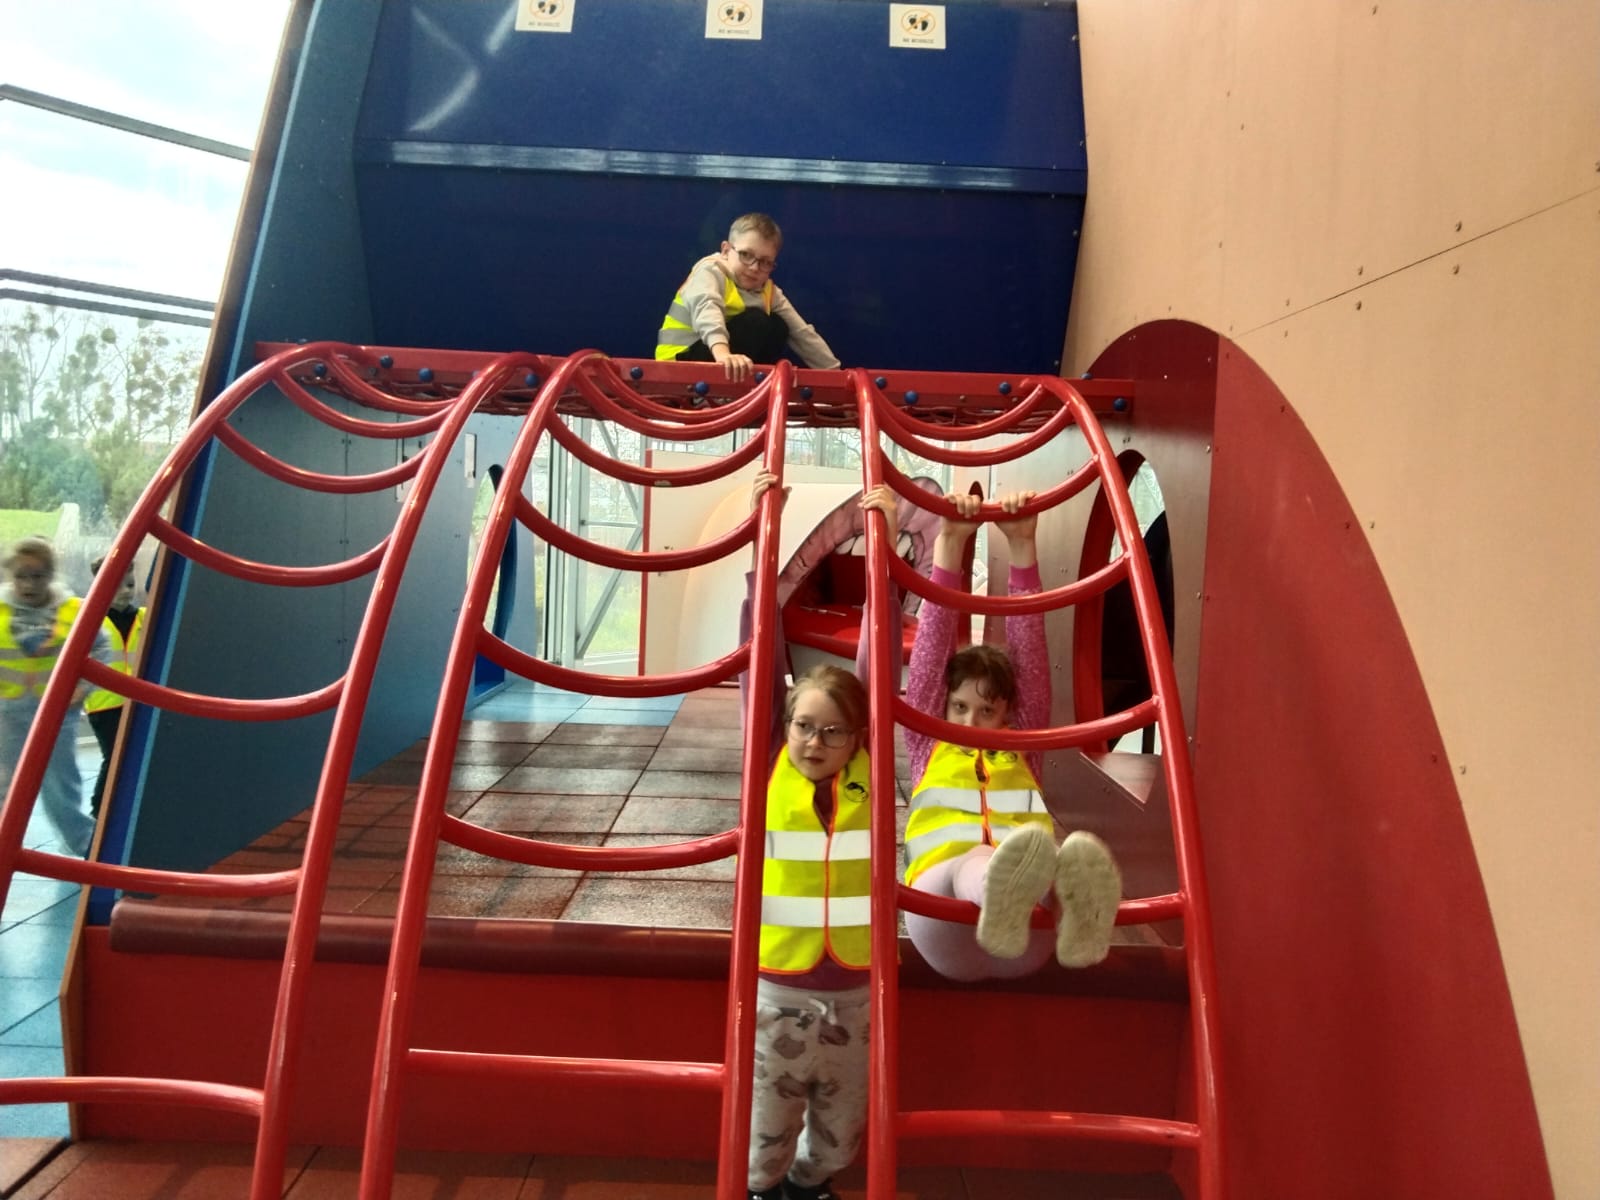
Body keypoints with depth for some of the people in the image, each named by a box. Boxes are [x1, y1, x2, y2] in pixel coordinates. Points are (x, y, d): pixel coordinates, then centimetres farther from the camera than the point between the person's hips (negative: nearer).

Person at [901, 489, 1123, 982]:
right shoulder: (928, 746, 26)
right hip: (943, 918, -1)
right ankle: (1002, 899, -74)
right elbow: (930, 648, 17)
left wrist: (1021, 547, 12)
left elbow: (1030, 653, 19)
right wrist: (949, 545, 10)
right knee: (976, 866, -38)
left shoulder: (1021, 749, 28)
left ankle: (1077, 916, -70)